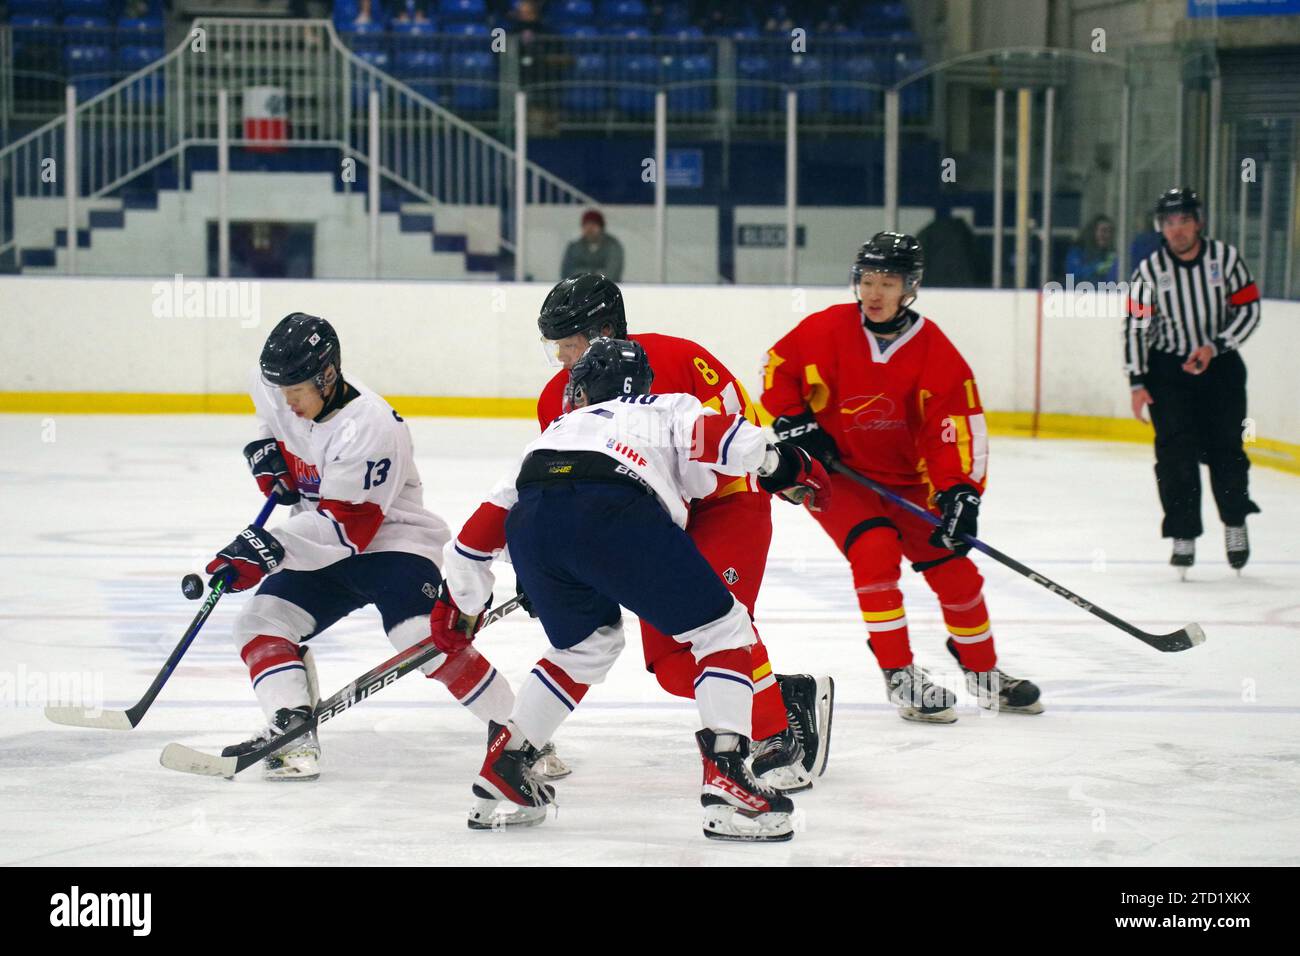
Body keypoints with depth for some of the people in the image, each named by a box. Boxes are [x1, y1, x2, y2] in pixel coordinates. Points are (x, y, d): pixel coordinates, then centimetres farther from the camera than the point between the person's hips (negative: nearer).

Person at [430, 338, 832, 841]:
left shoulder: (559, 430, 42)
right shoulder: (668, 409, 33)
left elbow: (483, 527, 39)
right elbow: (712, 434, 7)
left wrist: (460, 603, 48)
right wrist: (781, 462, 14)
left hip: (530, 524, 5)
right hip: (613, 512, -5)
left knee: (589, 644, 31)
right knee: (721, 627, 8)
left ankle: (502, 770, 31)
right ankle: (725, 777, -6)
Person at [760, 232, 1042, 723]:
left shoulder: (936, 354, -12)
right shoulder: (826, 330, -13)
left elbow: (956, 430, -15)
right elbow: (777, 368, 1)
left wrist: (959, 492, -27)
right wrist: (793, 422, -10)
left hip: (906, 480, 3)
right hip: (833, 469, -3)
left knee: (953, 568, 1)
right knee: (876, 549, -26)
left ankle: (983, 673, 23)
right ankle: (901, 677, -18)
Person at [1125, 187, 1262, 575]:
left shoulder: (1225, 258, -6)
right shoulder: (1149, 271, -6)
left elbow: (1249, 310, -4)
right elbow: (1136, 327, -3)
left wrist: (1213, 347, -15)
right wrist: (1137, 382, -8)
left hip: (1220, 366, 0)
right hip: (1168, 369, 0)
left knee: (1224, 448, -2)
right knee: (1176, 454, -9)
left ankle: (1235, 523, 20)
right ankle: (1184, 537, -3)